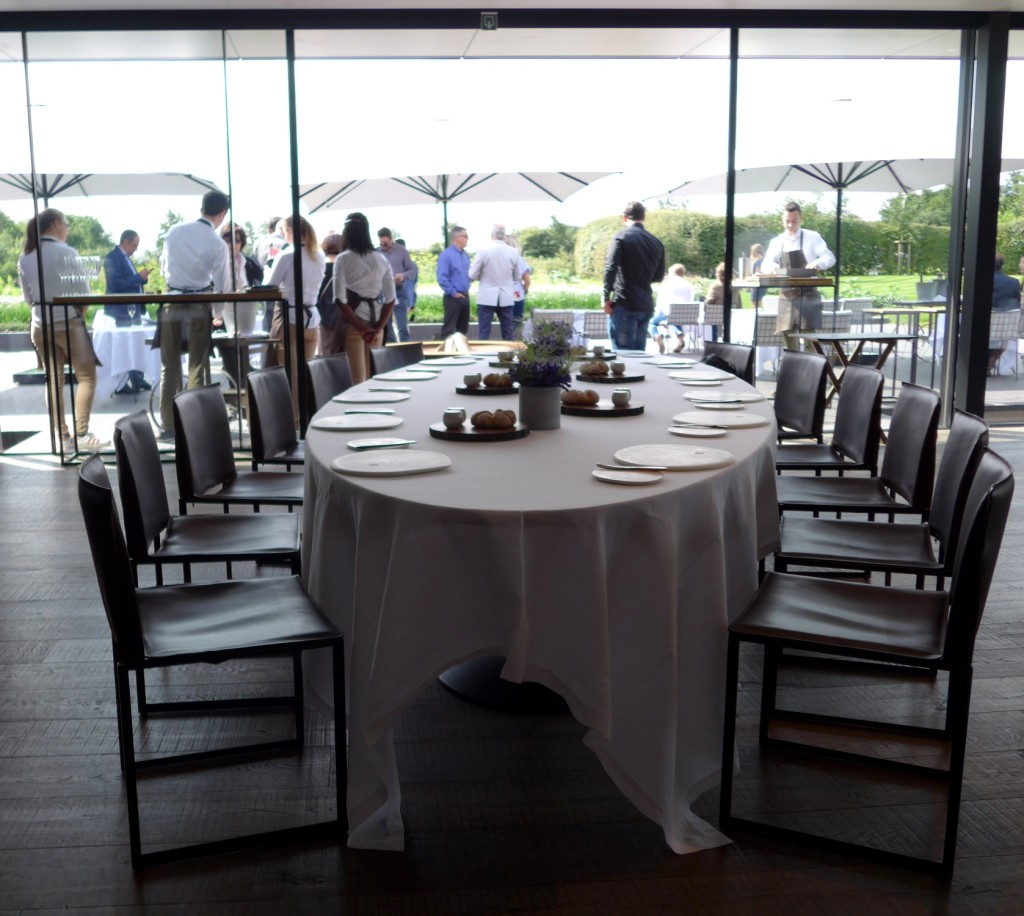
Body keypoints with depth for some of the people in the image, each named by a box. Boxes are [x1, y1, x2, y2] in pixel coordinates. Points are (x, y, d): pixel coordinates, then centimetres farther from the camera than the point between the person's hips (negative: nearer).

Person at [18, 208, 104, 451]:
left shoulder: (24, 258, 5)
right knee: (86, 376, 2)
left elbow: (28, 297, 10)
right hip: (68, 322, -6)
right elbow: (83, 291, -8)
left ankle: (62, 437, 8)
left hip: (40, 325, 6)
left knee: (53, 380, 8)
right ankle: (82, 433, -5)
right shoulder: (66, 253, -11)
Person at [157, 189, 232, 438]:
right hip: (198, 306, -3)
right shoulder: (217, 244, -10)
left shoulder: (174, 231, 2)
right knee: (197, 368, 6)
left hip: (171, 302, 3)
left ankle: (168, 425, 11)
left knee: (169, 366, 10)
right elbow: (223, 286, -4)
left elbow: (163, 266, 13)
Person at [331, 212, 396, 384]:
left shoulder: (343, 259, -5)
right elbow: (391, 299, 2)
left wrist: (361, 328, -11)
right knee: (372, 378, 12)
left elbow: (340, 300, -12)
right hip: (375, 322, 4)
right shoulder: (381, 259, 6)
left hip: (353, 323, -4)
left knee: (357, 379, -2)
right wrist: (378, 327, -3)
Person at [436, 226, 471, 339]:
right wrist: (453, 292, -15)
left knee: (463, 328, 14)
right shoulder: (446, 255, -13)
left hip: (465, 296, 8)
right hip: (453, 297, -8)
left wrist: (466, 290, 11)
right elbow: (442, 278, -17)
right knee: (449, 329, -5)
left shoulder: (465, 255, 10)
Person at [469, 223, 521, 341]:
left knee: (484, 333, 1)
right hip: (506, 298, 3)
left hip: (487, 297, -3)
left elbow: (472, 275, -4)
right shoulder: (513, 252, 0)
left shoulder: (483, 250, -10)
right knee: (507, 333, 9)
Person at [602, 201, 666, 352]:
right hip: (646, 305, 6)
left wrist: (606, 298, -9)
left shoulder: (622, 237, -5)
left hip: (625, 304, -5)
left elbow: (610, 268, -15)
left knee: (623, 352, -3)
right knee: (639, 351, 12)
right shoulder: (657, 242, 10)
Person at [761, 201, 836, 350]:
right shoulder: (776, 242, 10)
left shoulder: (812, 237, 0)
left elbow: (830, 257, -5)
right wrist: (772, 266, -20)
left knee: (808, 333, -10)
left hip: (807, 294, -4)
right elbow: (765, 265, 5)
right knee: (787, 333, 4)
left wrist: (817, 264, -28)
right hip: (786, 295, 4)